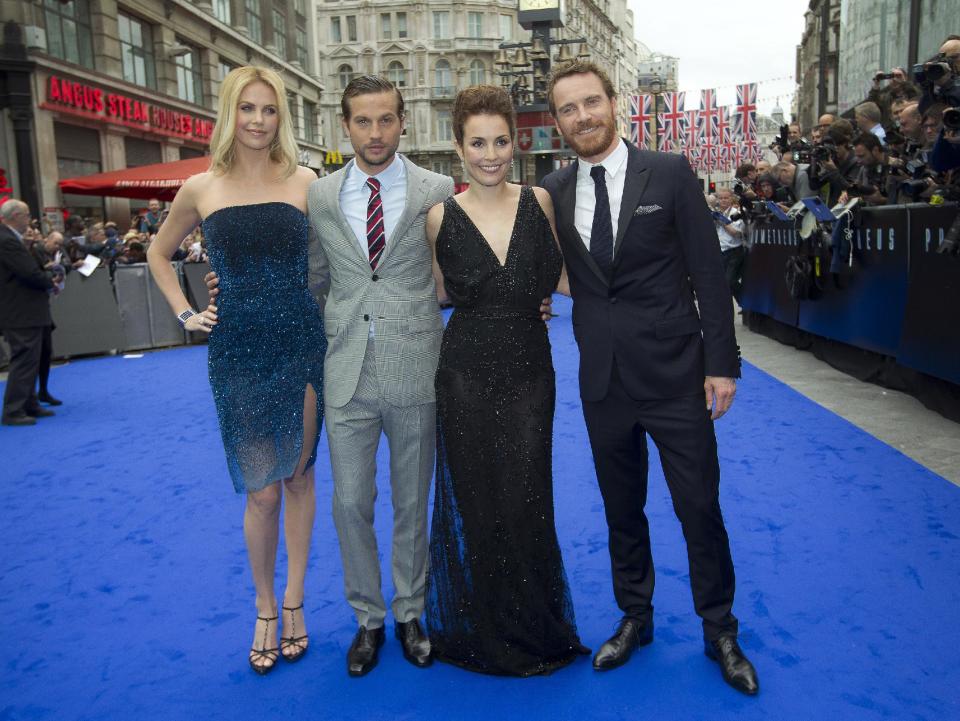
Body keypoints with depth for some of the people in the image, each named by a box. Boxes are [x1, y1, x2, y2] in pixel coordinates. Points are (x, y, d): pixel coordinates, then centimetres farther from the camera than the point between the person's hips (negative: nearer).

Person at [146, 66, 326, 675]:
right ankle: (266, 609, 24)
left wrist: (336, 330, -3)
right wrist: (185, 313, 8)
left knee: (299, 475, 10)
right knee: (262, 490, 2)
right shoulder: (201, 190, 3)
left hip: (302, 344, 0)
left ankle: (293, 602, 27)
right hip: (237, 352, 0)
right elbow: (159, 254, 19)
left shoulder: (305, 183, 1)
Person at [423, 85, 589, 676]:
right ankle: (482, 632, 32)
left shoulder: (539, 202, 0)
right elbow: (441, 292, 9)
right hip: (467, 373, 0)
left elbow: (560, 279, 6)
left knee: (527, 500, 4)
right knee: (474, 501, 9)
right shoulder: (442, 216, -3)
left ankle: (534, 625, 29)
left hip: (529, 370, 1)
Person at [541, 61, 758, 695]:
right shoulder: (554, 192, 3)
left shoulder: (670, 174, -5)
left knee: (700, 508, 7)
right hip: (603, 378, 3)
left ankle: (720, 631, 29)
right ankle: (635, 618, 37)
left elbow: (708, 273, -5)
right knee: (622, 509, 16)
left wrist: (722, 362, -8)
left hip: (673, 374, -2)